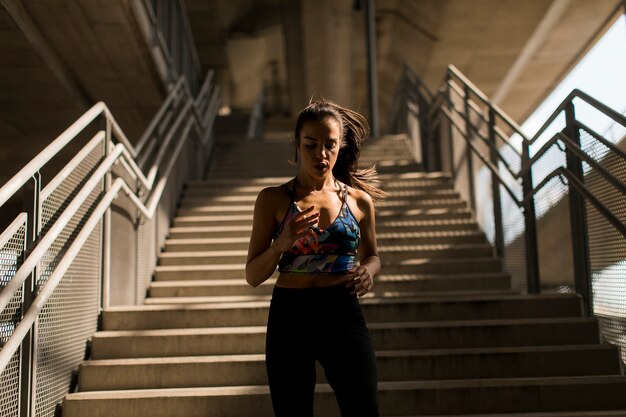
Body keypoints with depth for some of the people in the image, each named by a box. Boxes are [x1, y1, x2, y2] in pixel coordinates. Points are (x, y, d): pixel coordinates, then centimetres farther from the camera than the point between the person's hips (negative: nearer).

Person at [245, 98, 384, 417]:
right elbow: (253, 276, -1)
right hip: (289, 318, 0)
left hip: (343, 316, 1)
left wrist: (368, 270, -5)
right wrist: (281, 244, -20)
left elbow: (371, 255, 19)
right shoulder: (273, 199, -1)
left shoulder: (359, 199, 4)